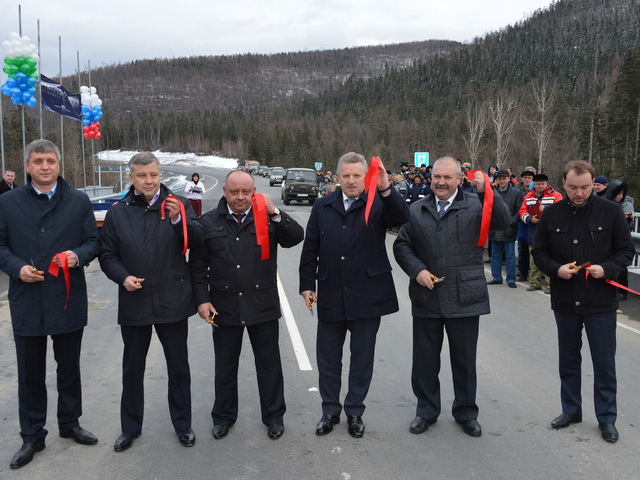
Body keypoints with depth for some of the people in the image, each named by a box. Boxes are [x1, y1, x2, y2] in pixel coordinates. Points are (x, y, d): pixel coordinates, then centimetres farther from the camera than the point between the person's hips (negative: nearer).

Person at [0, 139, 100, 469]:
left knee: (69, 368, 15)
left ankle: (70, 423, 35)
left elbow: (93, 241, 4)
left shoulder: (78, 201, 3)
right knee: (30, 373, 10)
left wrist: (78, 255, -16)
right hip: (26, 302, 0)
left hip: (68, 300, 1)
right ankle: (32, 436, 25)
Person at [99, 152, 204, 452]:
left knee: (178, 366, 11)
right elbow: (107, 255, 6)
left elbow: (197, 240, -13)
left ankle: (182, 424, 29)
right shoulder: (118, 212, 3)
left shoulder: (177, 205, -1)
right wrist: (123, 277, -12)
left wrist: (178, 219, -30)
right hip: (134, 303, 1)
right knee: (132, 368, 14)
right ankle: (130, 427, 31)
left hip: (173, 301, -1)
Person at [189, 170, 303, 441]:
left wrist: (275, 214, -24)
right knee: (225, 366, 13)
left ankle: (273, 416, 27)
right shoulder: (209, 222, 3)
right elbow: (197, 265, 4)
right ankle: (224, 417, 31)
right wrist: (202, 299, -3)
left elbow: (296, 238, -12)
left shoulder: (268, 218, 1)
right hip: (224, 307, 1)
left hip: (263, 306, -1)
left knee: (269, 363, 10)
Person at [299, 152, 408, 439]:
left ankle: (355, 412, 28)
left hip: (367, 295, -2)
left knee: (362, 358, 11)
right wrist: (307, 284, 4)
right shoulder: (323, 207, 6)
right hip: (330, 297, 3)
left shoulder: (377, 204, -2)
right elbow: (310, 249, 8)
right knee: (328, 358, 12)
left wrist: (386, 189, -36)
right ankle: (330, 411, 29)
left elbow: (401, 218, -23)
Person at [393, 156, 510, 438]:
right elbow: (402, 245, 9)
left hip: (464, 297, -2)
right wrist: (417, 270, -8)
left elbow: (503, 222, -15)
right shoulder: (417, 211, 9)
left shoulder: (475, 205, 0)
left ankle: (466, 413, 29)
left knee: (465, 359, 10)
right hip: (426, 297, 2)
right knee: (425, 359, 12)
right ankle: (426, 410, 29)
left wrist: (487, 192, -26)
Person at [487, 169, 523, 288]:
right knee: (495, 255, 11)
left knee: (510, 256, 1)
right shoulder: (491, 192, 8)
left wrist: (510, 222, -12)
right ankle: (497, 278, 21)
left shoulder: (516, 193, 1)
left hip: (509, 230, -3)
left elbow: (519, 211, -1)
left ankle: (511, 279, 10)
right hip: (495, 230, 3)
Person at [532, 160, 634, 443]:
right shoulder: (552, 214, 1)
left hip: (600, 303, -2)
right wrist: (556, 269, -12)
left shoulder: (610, 212, -4)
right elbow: (539, 252, 7)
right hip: (565, 302, 2)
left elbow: (626, 250, 1)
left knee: (604, 364, 7)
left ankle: (606, 417, 23)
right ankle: (571, 410, 32)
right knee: (568, 360, 15)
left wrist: (607, 269, -16)